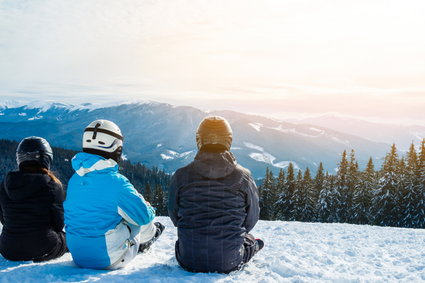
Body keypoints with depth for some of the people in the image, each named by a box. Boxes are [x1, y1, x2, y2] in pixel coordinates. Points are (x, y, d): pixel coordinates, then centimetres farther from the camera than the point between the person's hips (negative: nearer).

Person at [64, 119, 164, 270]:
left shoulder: (74, 179, -2)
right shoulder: (116, 181, -24)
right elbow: (144, 216, -14)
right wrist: (150, 210, 10)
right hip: (109, 259, -6)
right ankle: (148, 236, 46)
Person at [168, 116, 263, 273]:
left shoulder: (181, 176, -9)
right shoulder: (243, 177, -10)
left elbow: (174, 215, 5)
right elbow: (251, 220, 2)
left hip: (189, 261, 0)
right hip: (230, 262, 0)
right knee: (251, 240, 33)